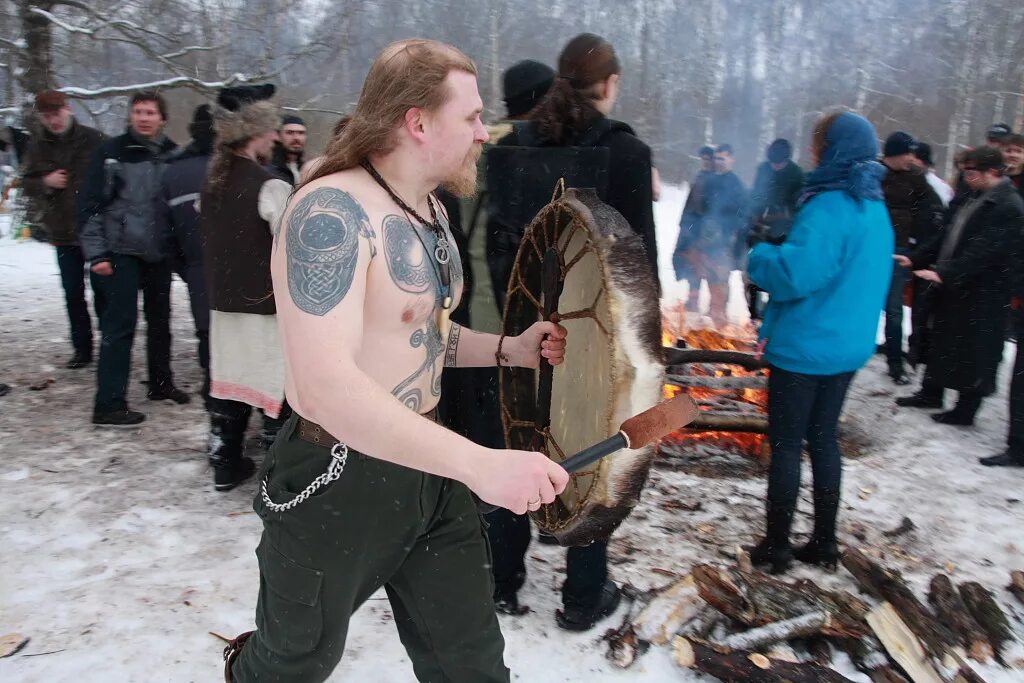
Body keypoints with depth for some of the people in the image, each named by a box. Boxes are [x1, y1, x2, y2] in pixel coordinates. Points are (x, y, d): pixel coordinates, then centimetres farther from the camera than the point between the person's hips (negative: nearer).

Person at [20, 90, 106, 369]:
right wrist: (45, 182, -9)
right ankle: (82, 349, 20)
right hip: (62, 232, 4)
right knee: (73, 294, 9)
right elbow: (27, 183, 13)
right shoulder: (38, 146, 7)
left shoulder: (93, 139, -6)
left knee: (103, 291, 3)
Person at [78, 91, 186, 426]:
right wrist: (96, 253, -12)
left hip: (160, 253, 5)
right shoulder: (112, 152, -6)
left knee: (160, 320, 15)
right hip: (121, 252, -5)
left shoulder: (172, 155, 4)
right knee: (120, 326, -8)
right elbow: (90, 205, -6)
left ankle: (161, 383, 32)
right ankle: (109, 405, -4)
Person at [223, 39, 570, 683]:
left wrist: (507, 349, 1)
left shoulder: (430, 209, 7)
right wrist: (479, 463, -38)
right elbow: (324, 384, -34)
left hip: (427, 472, 8)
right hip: (338, 482, -7)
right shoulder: (333, 212, -24)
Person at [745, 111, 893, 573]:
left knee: (786, 444, 3)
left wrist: (760, 256, -8)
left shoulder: (830, 207, -20)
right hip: (848, 346, 9)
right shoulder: (875, 208, 10)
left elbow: (796, 272, -27)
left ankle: (776, 546, 13)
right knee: (824, 439, 17)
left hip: (804, 347, -8)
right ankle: (824, 543, 26)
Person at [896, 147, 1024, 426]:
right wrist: (915, 259, 8)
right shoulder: (977, 198, 11)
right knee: (940, 341, 18)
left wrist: (944, 273, -34)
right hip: (953, 287, 9)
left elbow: (983, 252, -27)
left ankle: (966, 409, 17)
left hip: (981, 295, -9)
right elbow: (949, 236, 14)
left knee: (972, 353, 3)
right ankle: (931, 393, 33)